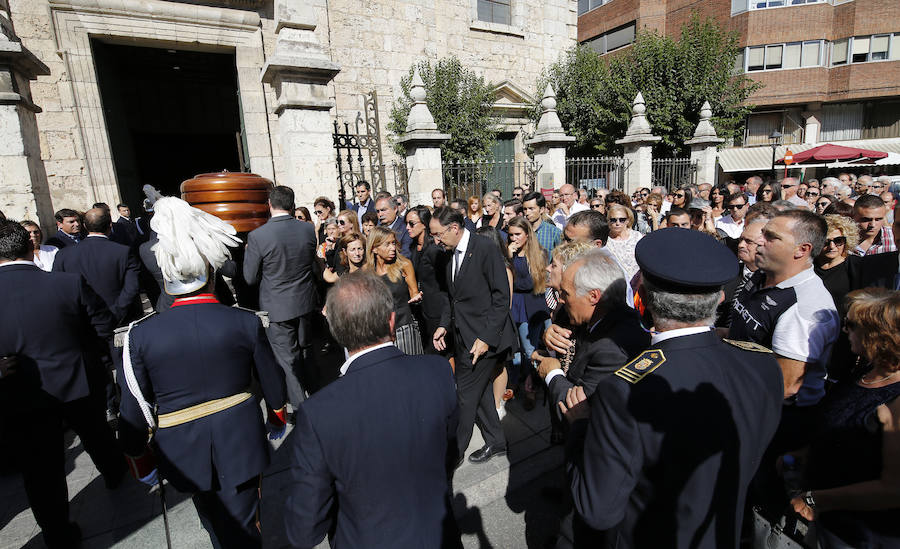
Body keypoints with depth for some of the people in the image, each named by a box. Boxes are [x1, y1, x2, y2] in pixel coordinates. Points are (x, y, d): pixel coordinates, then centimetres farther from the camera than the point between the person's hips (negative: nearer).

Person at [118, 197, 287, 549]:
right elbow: (272, 380, -4)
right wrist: (277, 416, 15)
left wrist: (139, 457, 11)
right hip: (240, 443, -1)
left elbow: (134, 410, -7)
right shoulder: (246, 323, -17)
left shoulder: (142, 335, -17)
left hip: (184, 453, 2)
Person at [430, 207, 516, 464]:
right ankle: (496, 441, 36)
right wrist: (445, 325, 6)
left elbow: (501, 297, -17)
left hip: (483, 336, -8)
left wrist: (487, 337, -20)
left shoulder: (485, 248, -16)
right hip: (462, 335, 8)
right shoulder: (451, 253, 9)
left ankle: (454, 451, 20)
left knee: (466, 394, 1)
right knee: (479, 390, 18)